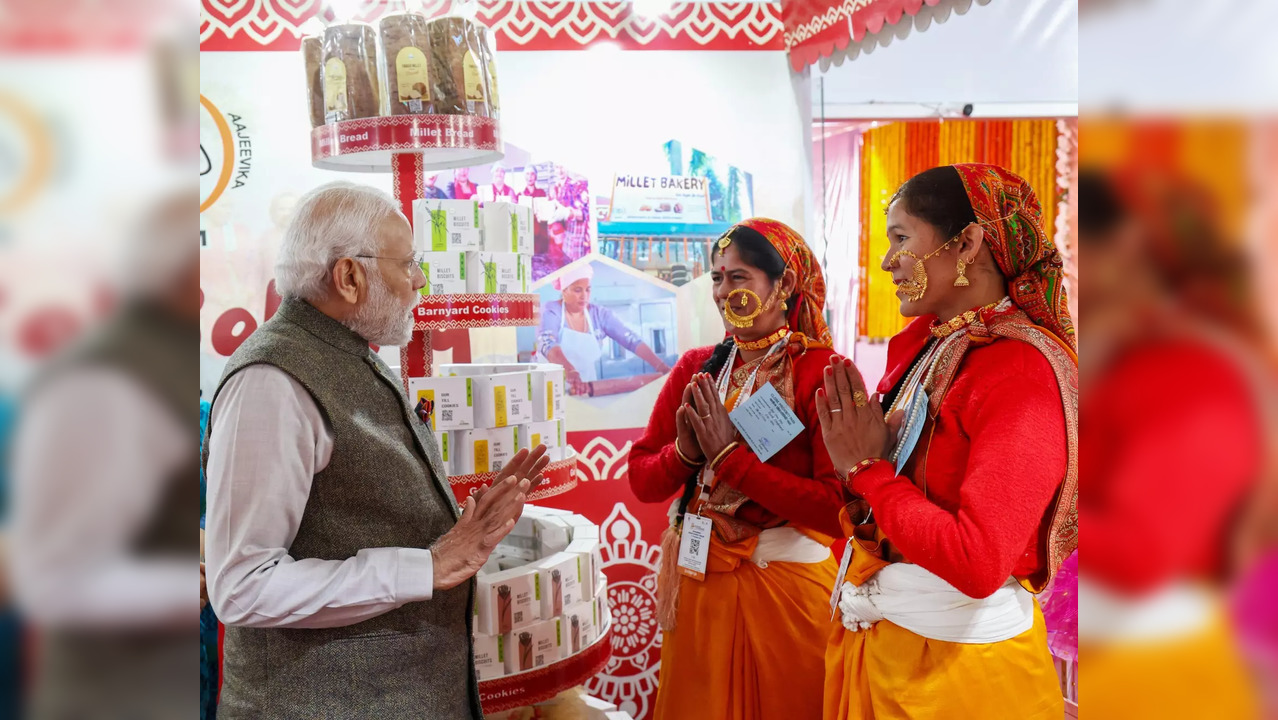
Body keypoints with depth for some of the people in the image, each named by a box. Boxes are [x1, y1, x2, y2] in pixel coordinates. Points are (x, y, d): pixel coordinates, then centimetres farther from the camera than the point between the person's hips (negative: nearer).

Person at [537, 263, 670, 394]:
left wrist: (661, 366, -22)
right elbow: (548, 345, -27)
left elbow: (632, 340, -7)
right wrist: (569, 371, -46)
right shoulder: (551, 312, -9)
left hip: (587, 389, 3)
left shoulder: (600, 314, 1)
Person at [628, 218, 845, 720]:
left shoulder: (824, 372, -12)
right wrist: (685, 452, -17)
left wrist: (730, 456, -21)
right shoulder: (697, 367, 3)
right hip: (698, 579, 5)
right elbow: (642, 481, 3)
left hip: (788, 584, -4)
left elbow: (836, 508, -20)